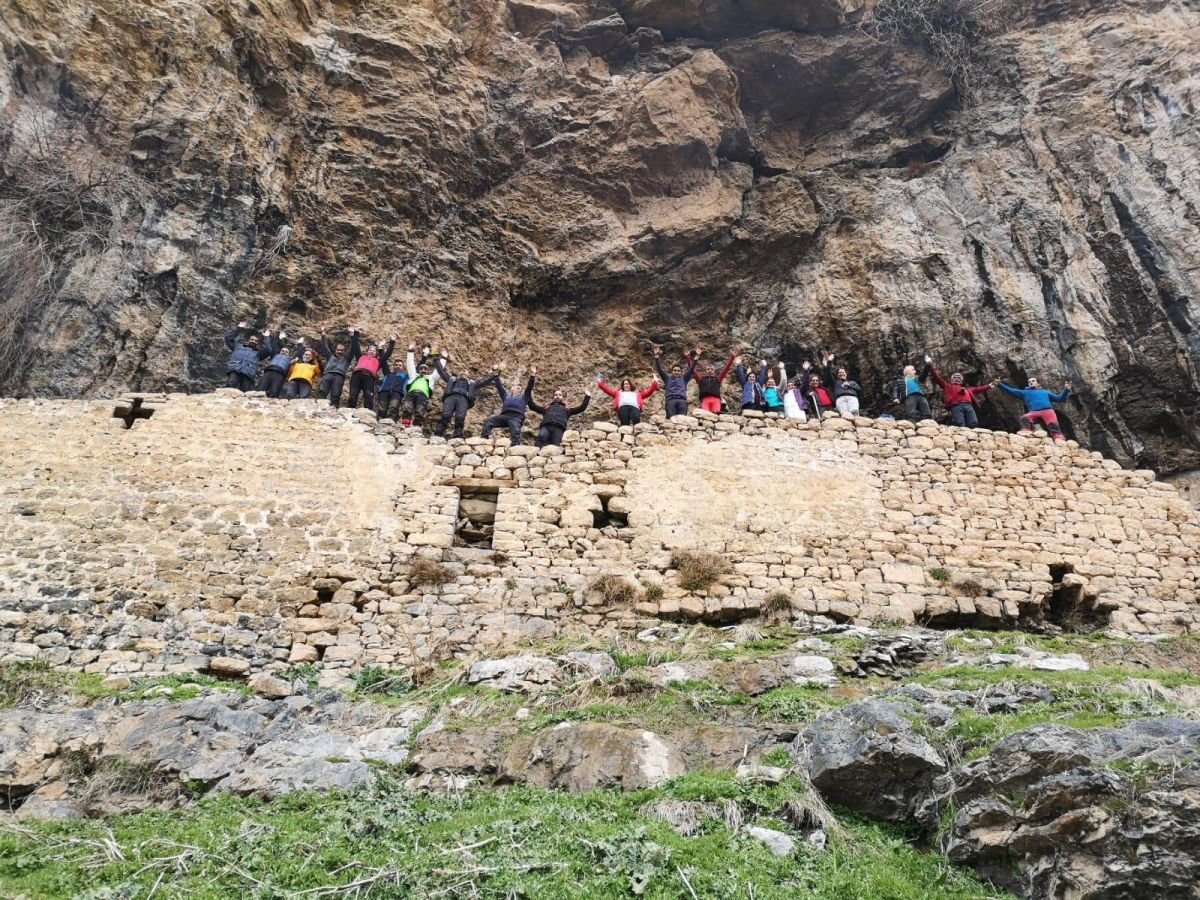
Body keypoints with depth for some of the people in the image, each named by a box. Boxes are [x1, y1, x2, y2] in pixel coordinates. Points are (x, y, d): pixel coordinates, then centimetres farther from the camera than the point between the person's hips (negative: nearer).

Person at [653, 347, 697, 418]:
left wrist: (696, 357, 16)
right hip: (671, 400, -1)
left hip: (682, 400, 1)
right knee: (671, 417, -25)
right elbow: (659, 369, 23)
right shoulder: (667, 379, 31)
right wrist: (657, 356, 15)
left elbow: (691, 369, 25)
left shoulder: (684, 379, 32)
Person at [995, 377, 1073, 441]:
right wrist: (999, 384, 15)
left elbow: (1060, 399, 31)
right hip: (1033, 412, 0)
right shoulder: (1025, 392, 34)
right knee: (1024, 418, -34)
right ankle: (1026, 431, -55)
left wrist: (1066, 390, 15)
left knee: (1053, 424, -28)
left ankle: (1059, 439, -45)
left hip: (1047, 411, 0)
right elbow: (1010, 390, 26)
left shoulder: (1045, 392, 36)